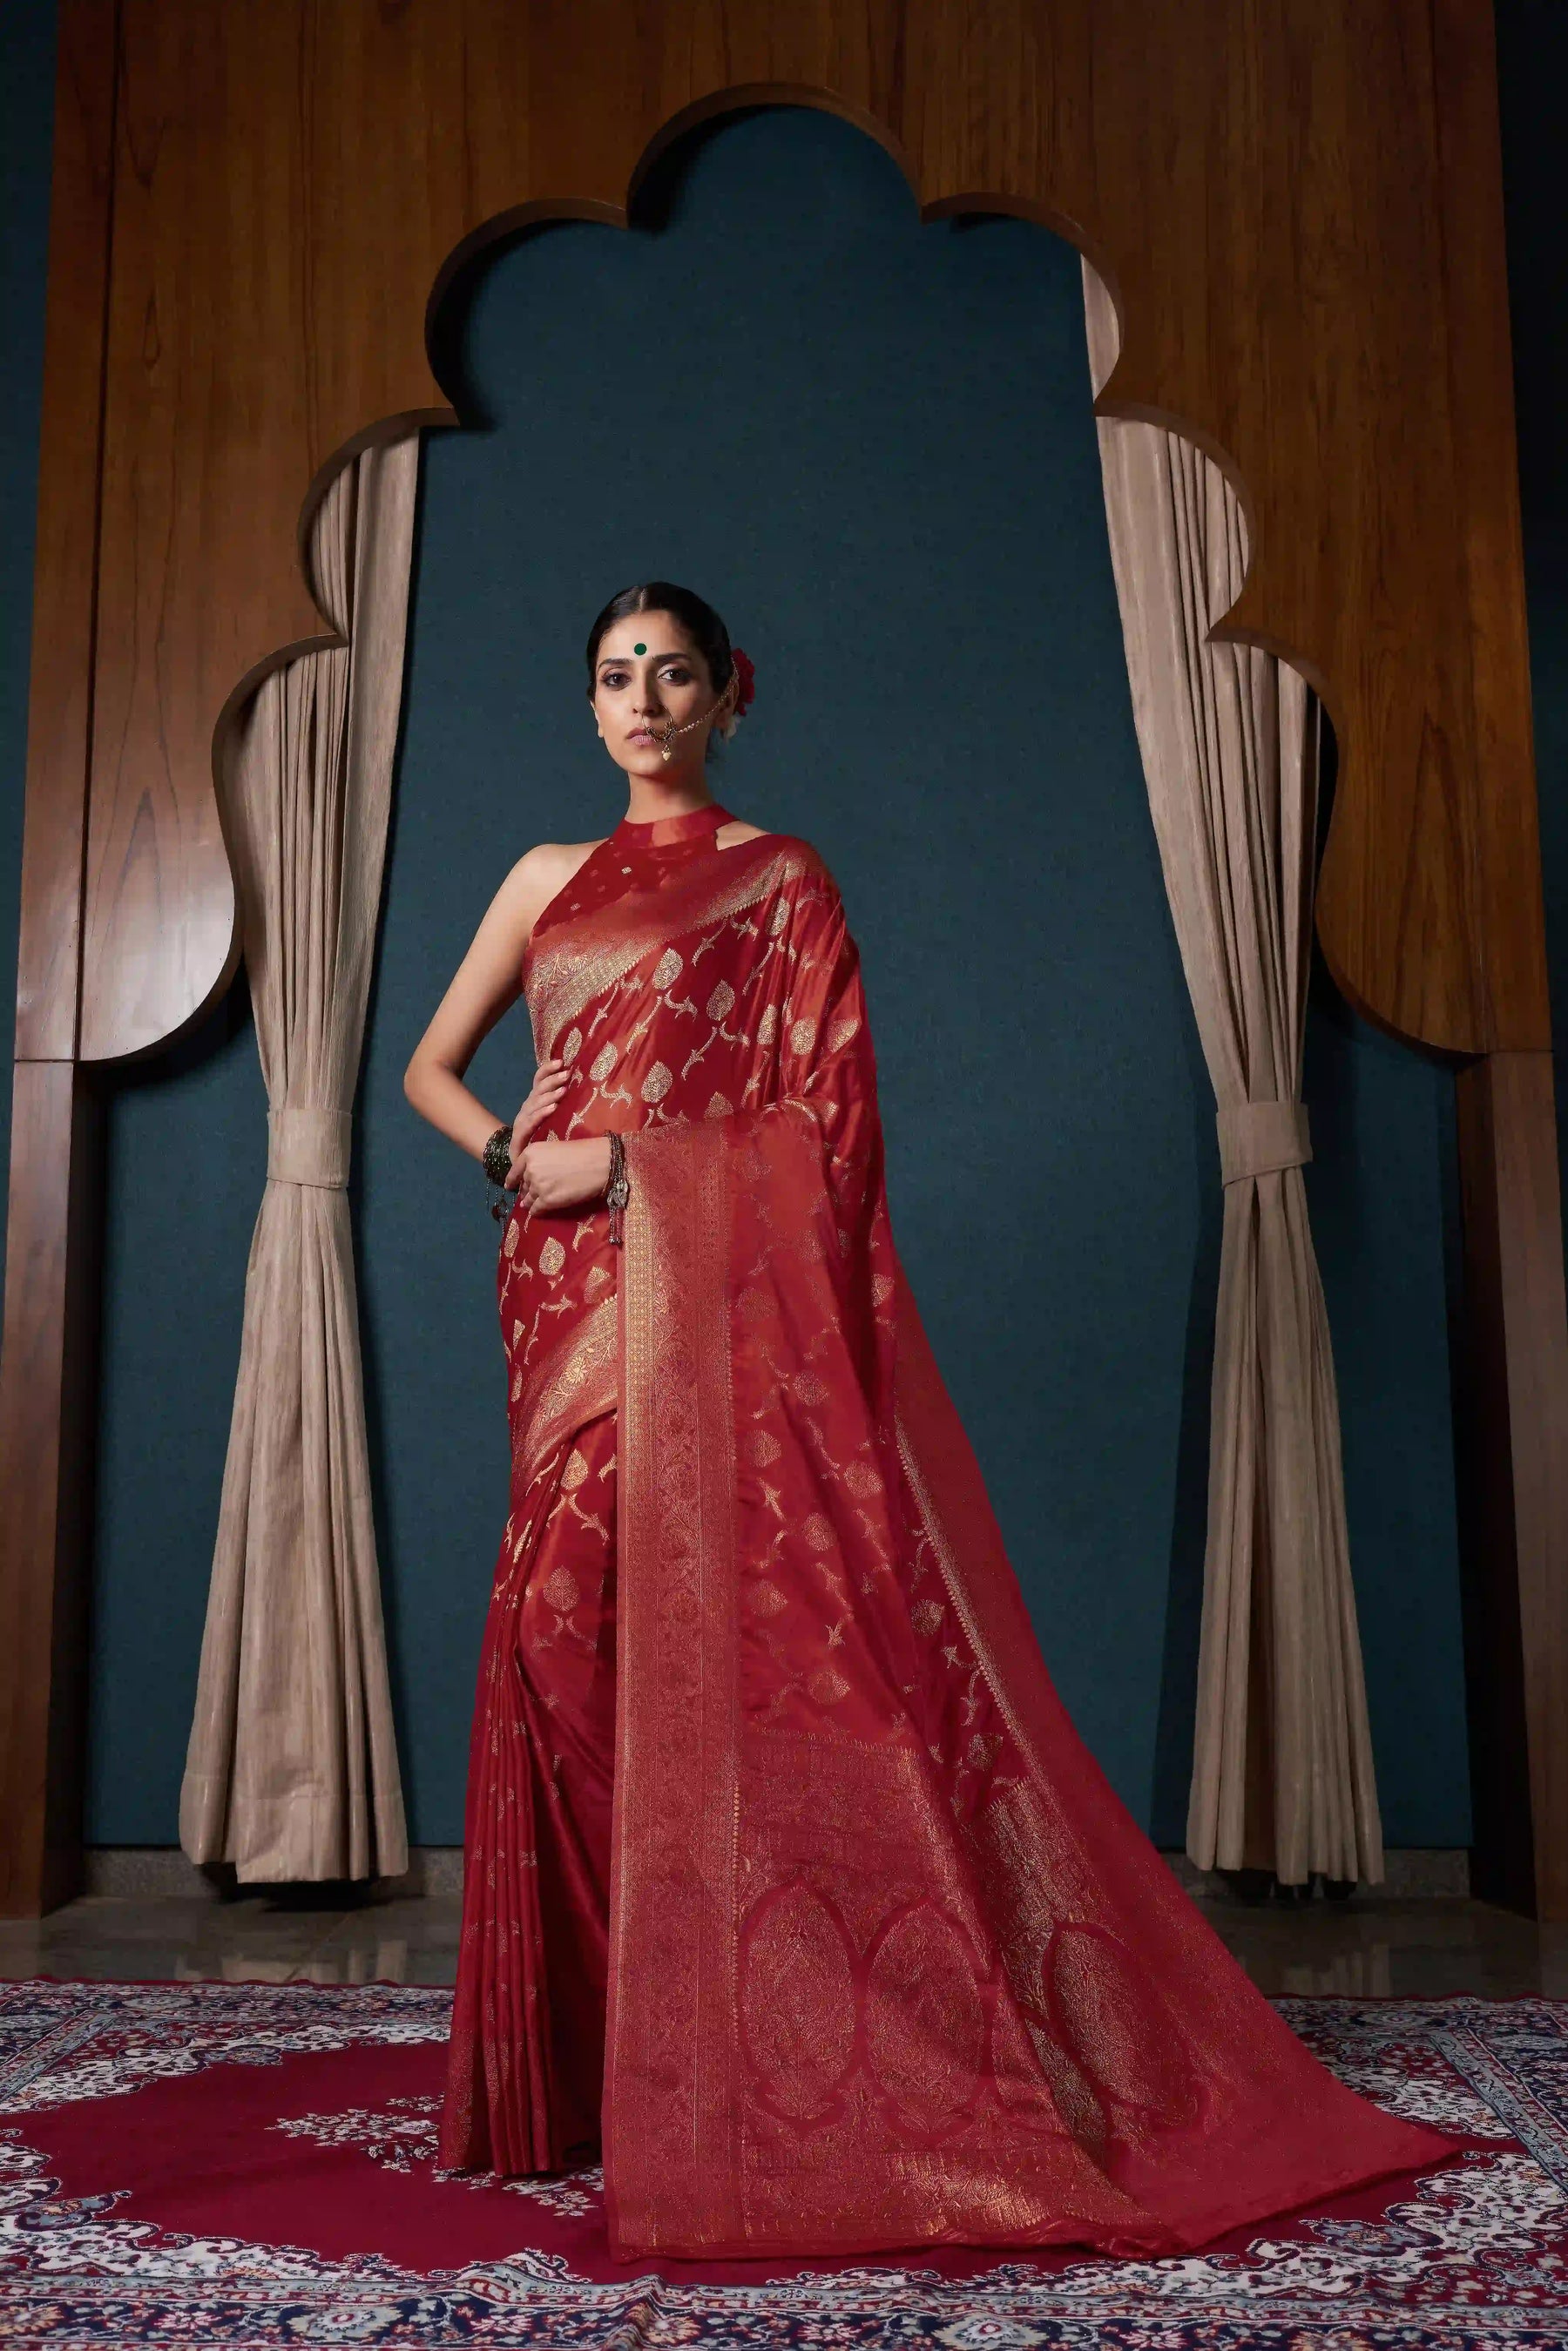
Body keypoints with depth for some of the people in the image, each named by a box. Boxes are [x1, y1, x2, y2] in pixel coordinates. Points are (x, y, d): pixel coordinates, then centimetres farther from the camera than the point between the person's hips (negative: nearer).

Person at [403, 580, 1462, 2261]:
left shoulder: (780, 881, 8)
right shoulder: (548, 879, 20)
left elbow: (828, 1112, -1)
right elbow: (430, 1066, 23)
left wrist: (631, 1157, -13)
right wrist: (512, 1154, 2)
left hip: (723, 1292, -4)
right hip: (573, 1291, 4)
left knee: (733, 1630, -10)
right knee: (573, 1623, 0)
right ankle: (587, 2054, 11)